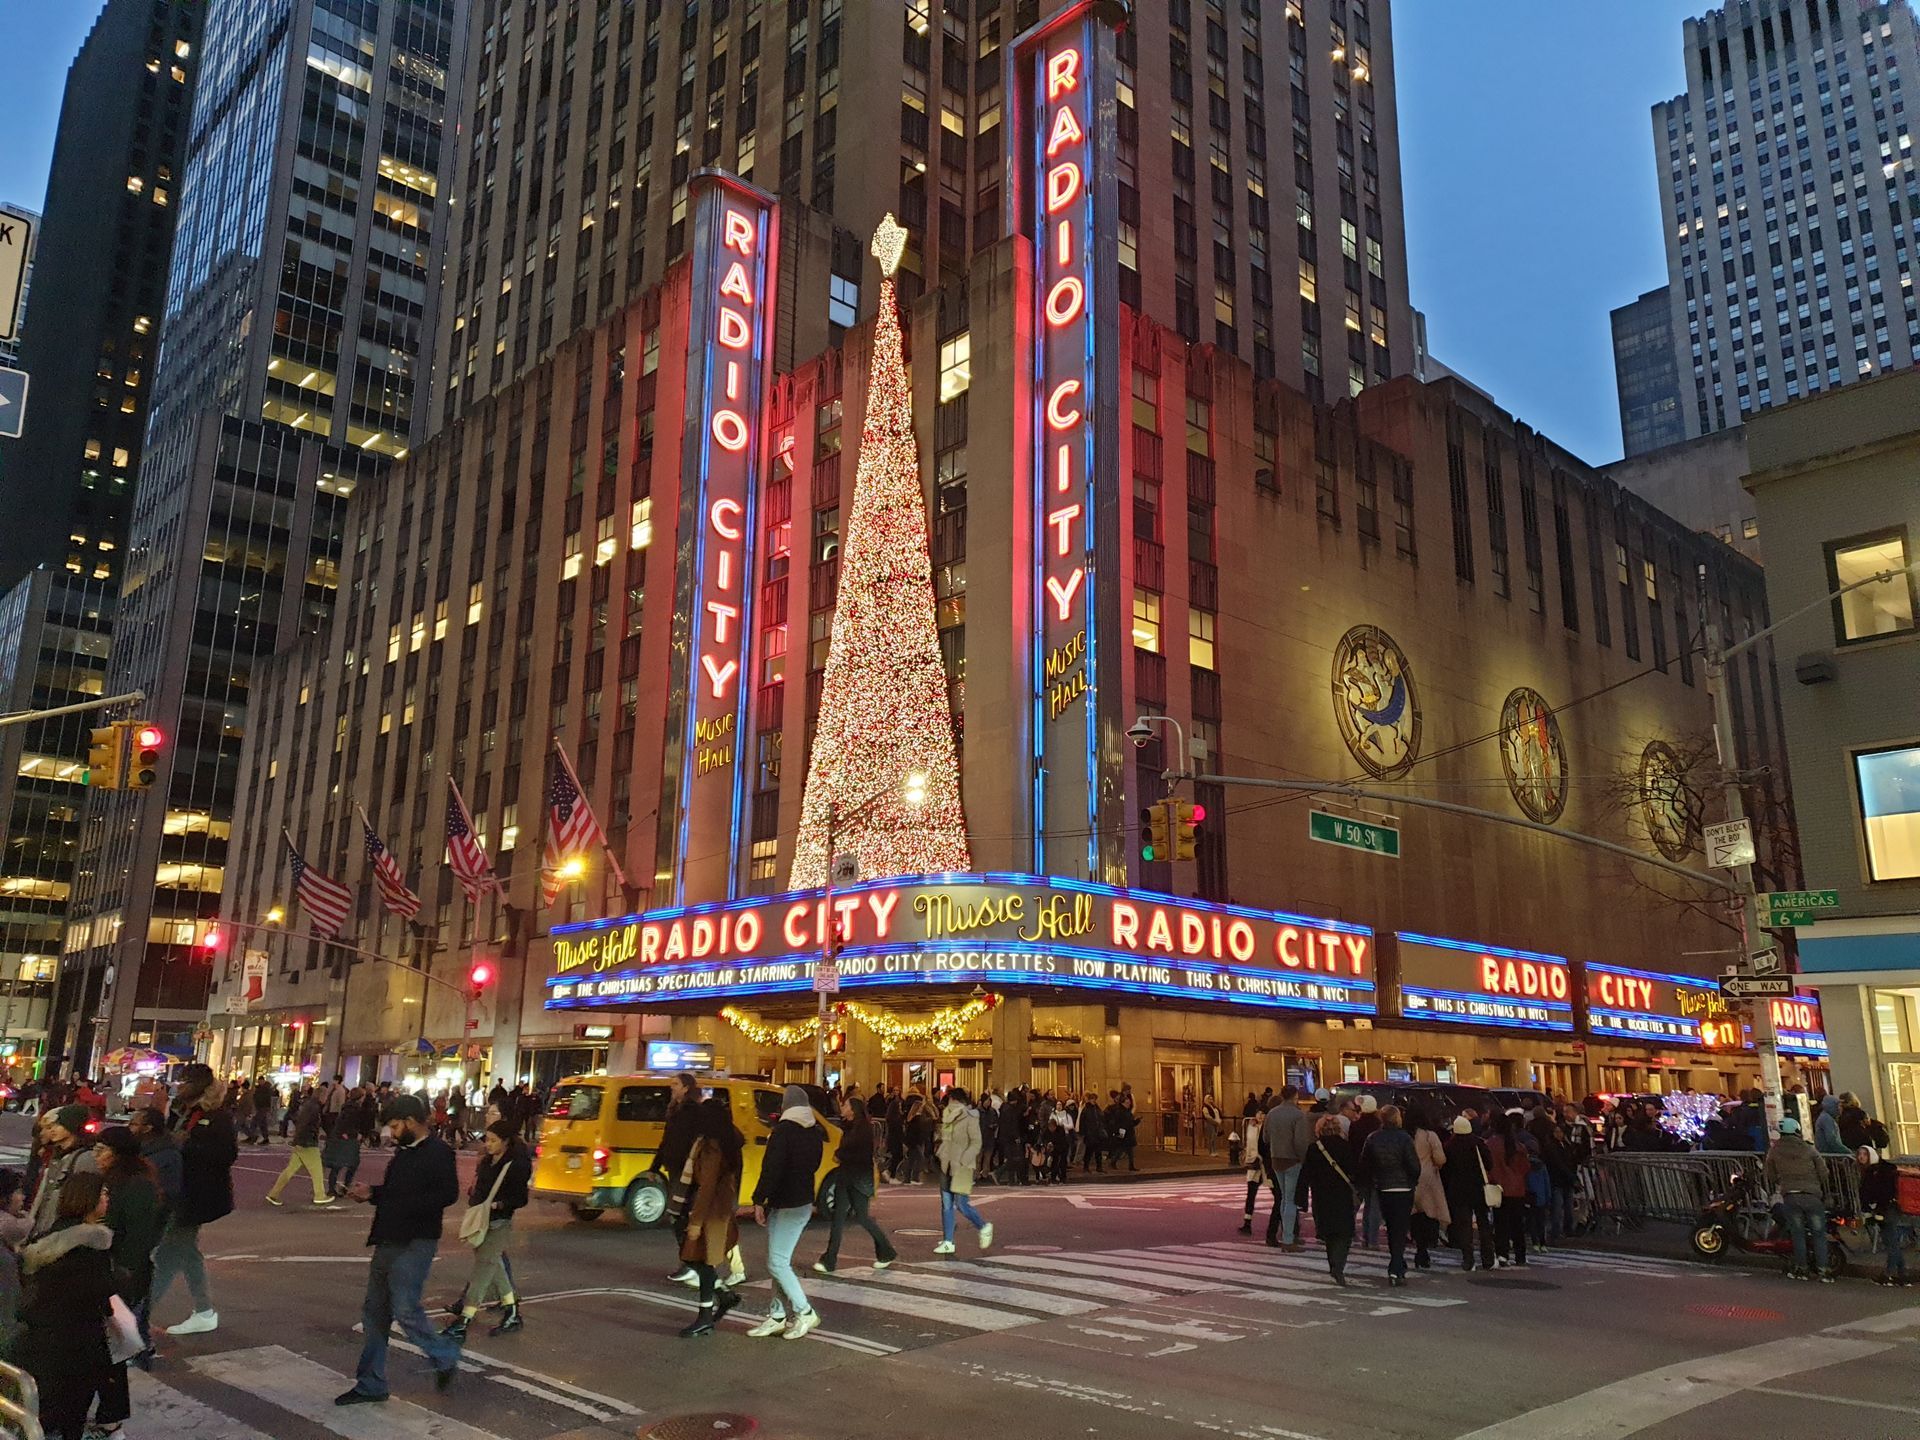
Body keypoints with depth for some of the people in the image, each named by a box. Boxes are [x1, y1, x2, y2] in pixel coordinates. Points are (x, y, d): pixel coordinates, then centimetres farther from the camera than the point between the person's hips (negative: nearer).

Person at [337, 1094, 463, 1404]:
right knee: (375, 1312, 11)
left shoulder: (437, 1152, -13)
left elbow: (448, 1194, -23)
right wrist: (371, 1194, 9)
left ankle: (445, 1356, 12)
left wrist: (405, 1207, -25)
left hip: (415, 1244, -9)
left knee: (406, 1310, -11)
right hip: (388, 1242, 9)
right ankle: (371, 1384, 21)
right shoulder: (403, 1152, 14)